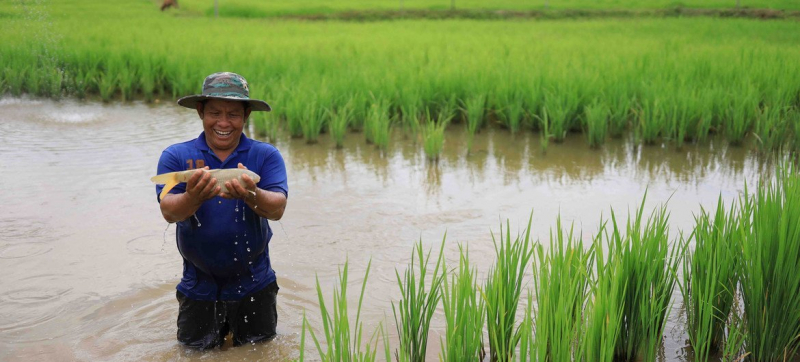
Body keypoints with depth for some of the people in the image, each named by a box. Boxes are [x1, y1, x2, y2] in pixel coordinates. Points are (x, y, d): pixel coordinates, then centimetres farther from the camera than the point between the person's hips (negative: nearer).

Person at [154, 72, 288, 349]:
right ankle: (219, 323, 42)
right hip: (199, 283, 1)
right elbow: (169, 212, -19)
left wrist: (251, 195, -42)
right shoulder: (176, 157, -6)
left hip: (253, 282, 0)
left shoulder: (266, 155, -8)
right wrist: (193, 197, -41)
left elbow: (277, 209, -21)